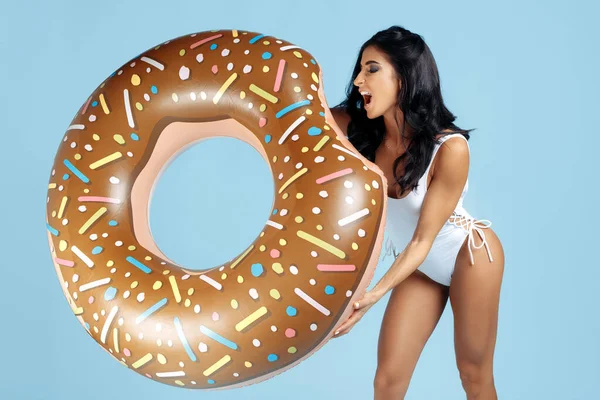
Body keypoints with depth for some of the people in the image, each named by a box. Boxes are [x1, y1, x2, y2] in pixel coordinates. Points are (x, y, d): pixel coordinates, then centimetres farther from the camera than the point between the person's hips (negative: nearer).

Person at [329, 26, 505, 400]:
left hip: (470, 253, -4)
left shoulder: (449, 147, -30)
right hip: (419, 265, 5)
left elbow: (424, 239, -25)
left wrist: (375, 294, -34)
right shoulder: (359, 129, -17)